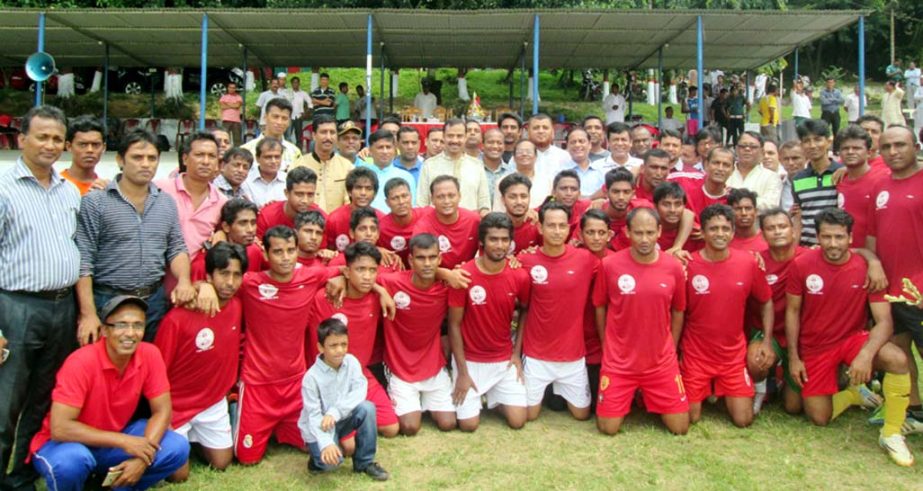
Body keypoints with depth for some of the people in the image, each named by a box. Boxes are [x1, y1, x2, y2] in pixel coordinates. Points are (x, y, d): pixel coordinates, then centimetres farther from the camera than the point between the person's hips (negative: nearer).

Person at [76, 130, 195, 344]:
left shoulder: (167, 203, 9)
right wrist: (88, 314, -12)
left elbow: (177, 249, 12)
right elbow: (84, 262, -8)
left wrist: (184, 280, -7)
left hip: (156, 302, 4)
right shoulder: (95, 203, -5)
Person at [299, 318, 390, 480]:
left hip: (342, 418, 4)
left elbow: (359, 391, -20)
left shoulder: (351, 362, -12)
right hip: (318, 426, -4)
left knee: (367, 408, -25)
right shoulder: (311, 377, -22)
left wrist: (335, 412, -32)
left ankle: (364, 462, -7)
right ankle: (319, 455, 11)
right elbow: (313, 415, -23)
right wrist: (326, 443, -36)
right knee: (330, 461, -29)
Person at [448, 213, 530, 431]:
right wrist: (462, 372, -11)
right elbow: (454, 325, -11)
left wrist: (517, 353, 1)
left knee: (517, 421, -3)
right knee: (468, 424, -6)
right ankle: (478, 396, 26)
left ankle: (495, 397, 28)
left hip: (505, 360, 3)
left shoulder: (519, 276, -9)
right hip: (470, 361, -2)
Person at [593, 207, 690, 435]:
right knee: (608, 428, 1)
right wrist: (607, 347, 6)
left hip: (661, 363, 2)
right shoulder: (609, 264, -12)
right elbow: (600, 307, 2)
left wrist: (670, 351, 9)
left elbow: (678, 311, 7)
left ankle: (651, 399, 35)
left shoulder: (673, 267, -7)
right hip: (618, 362, -1)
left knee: (680, 427, 5)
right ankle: (629, 398, 33)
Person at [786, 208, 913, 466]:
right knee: (820, 419, 1)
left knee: (897, 359, -32)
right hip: (814, 347, 1)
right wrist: (793, 357, -6)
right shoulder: (802, 265, -13)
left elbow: (884, 321, -17)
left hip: (853, 337, 0)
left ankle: (891, 434, -12)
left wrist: (866, 354, -35)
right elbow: (792, 312, -3)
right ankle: (853, 394, 34)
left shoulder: (866, 268, -15)